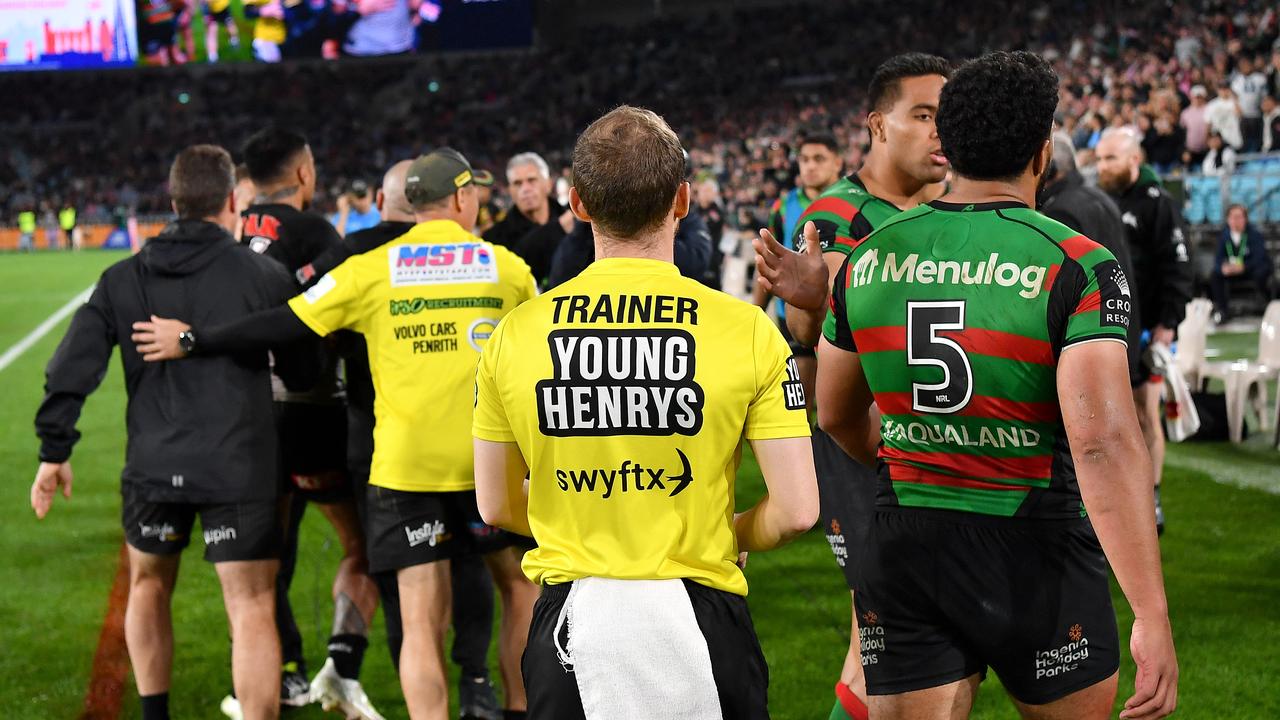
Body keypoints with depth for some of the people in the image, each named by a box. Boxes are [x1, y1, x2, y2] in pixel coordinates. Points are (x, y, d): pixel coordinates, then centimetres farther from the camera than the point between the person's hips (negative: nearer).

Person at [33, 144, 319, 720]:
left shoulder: (122, 280, 4)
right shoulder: (266, 275, -4)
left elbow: (72, 368, 1)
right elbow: (304, 370, 4)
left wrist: (54, 451, 9)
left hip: (152, 468, 3)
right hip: (239, 470, -3)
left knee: (149, 586, 25)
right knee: (251, 611, -1)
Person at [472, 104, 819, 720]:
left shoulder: (513, 334, -2)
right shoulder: (746, 328, -9)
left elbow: (496, 507, 7)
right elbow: (795, 510, -8)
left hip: (569, 619, 2)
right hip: (697, 617, -1)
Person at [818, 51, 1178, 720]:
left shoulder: (868, 257, 2)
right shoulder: (1075, 265, -12)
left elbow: (837, 415, 16)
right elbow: (1101, 442, -22)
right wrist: (1152, 618, -22)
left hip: (901, 547, 4)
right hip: (1034, 556, -3)